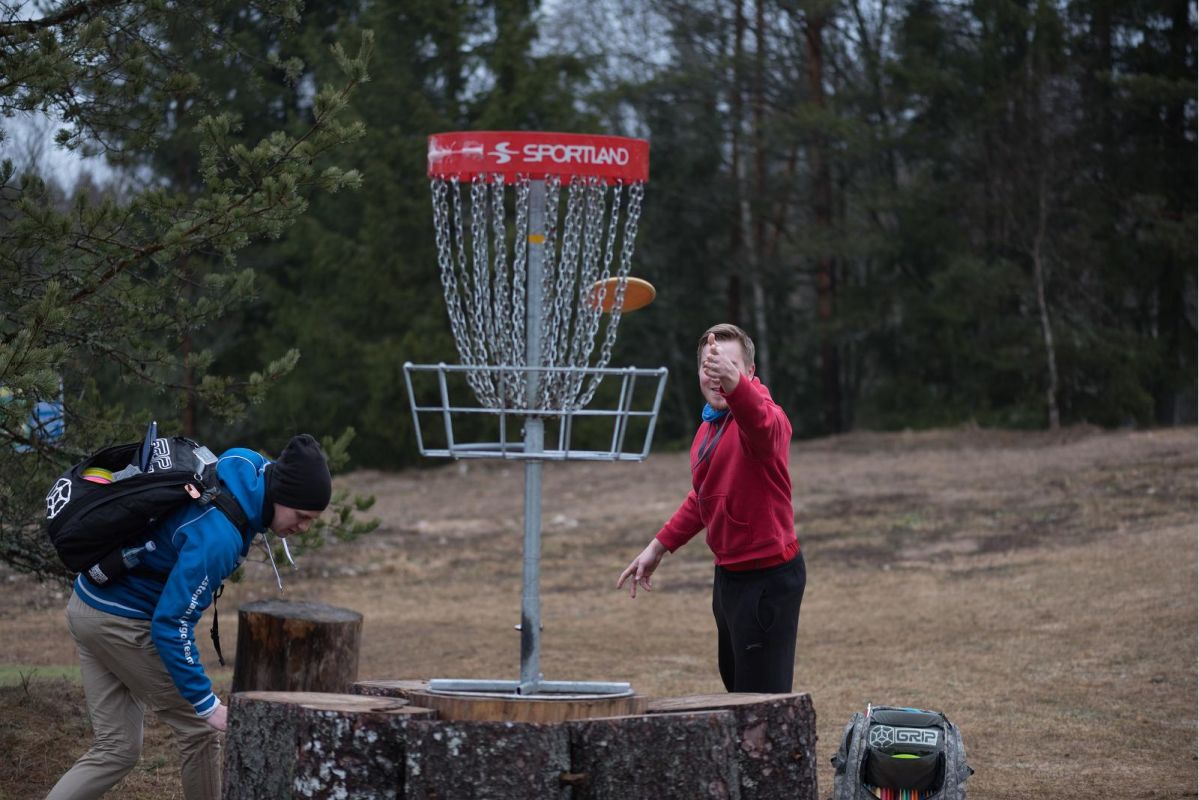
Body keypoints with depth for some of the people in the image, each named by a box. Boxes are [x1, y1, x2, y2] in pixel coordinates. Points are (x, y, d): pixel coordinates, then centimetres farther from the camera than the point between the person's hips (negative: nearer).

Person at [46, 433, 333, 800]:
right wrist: (207, 704, -22)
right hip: (123, 623, -9)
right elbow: (171, 624, -27)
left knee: (116, 749, 9)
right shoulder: (218, 536, -30)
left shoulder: (246, 467, -6)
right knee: (200, 730, 5)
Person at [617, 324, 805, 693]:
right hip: (729, 573, 10)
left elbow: (761, 421, -48)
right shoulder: (711, 422, 8)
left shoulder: (767, 418, -21)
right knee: (736, 686, 23)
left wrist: (733, 383, -68)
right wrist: (659, 546, 24)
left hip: (767, 579, -10)